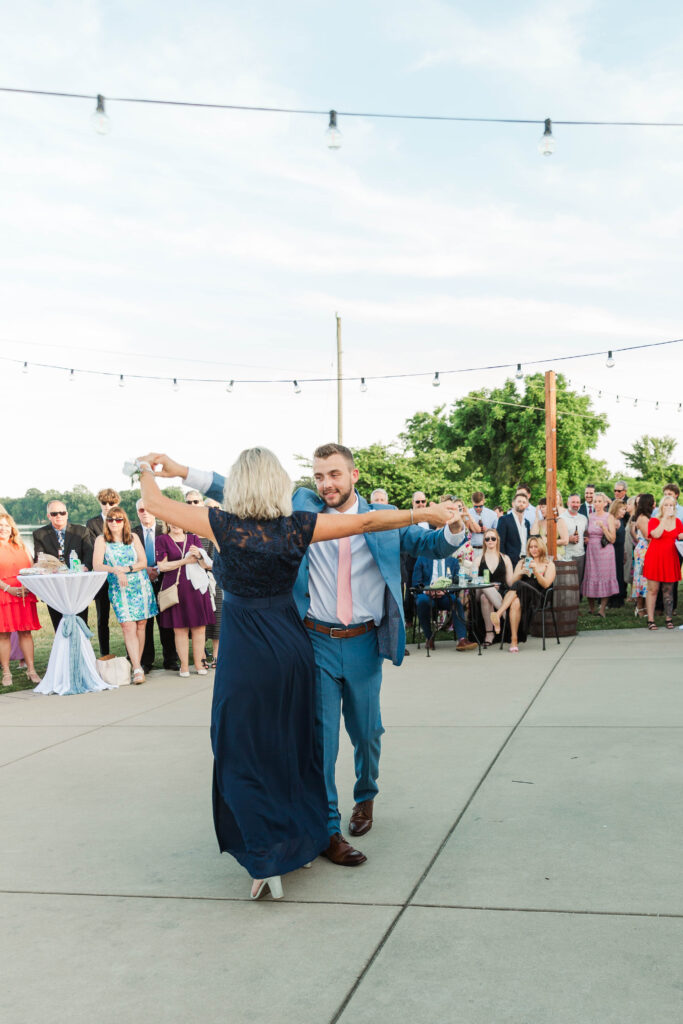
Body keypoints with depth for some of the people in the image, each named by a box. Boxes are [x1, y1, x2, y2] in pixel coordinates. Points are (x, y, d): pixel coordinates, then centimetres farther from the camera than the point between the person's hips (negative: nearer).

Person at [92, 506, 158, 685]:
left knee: (141, 625, 2)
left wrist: (126, 568, -13)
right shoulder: (101, 540, 2)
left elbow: (143, 562, 2)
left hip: (141, 586, 3)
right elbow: (97, 566, -8)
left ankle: (137, 664, 11)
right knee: (128, 626, -12)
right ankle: (137, 669, -15)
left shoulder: (133, 538, 8)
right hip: (119, 589, -2)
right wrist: (116, 571, -22)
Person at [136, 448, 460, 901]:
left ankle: (268, 859, 3)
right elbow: (366, 522, -1)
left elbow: (155, 502, 0)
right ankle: (304, 841, 30)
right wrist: (425, 514, 9)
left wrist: (149, 469, 20)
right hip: (292, 645, 4)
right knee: (294, 747, 18)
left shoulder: (224, 525, -11)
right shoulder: (299, 525, -6)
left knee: (244, 752, 6)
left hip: (245, 652, -3)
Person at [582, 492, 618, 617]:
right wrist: (585, 539, 1)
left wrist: (603, 527, -20)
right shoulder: (590, 516, 9)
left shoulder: (609, 517, -3)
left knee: (604, 577, -5)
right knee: (591, 577, 3)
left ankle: (602, 609, 0)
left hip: (604, 551, -4)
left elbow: (612, 539, -8)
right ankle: (591, 609, 13)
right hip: (591, 551, 4)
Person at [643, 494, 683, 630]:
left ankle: (668, 619, 14)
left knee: (668, 590, 6)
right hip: (655, 558, -3)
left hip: (670, 558, 4)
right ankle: (650, 620, -1)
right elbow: (656, 534, -18)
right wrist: (665, 518, -16)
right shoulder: (654, 520, -1)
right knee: (652, 589, -4)